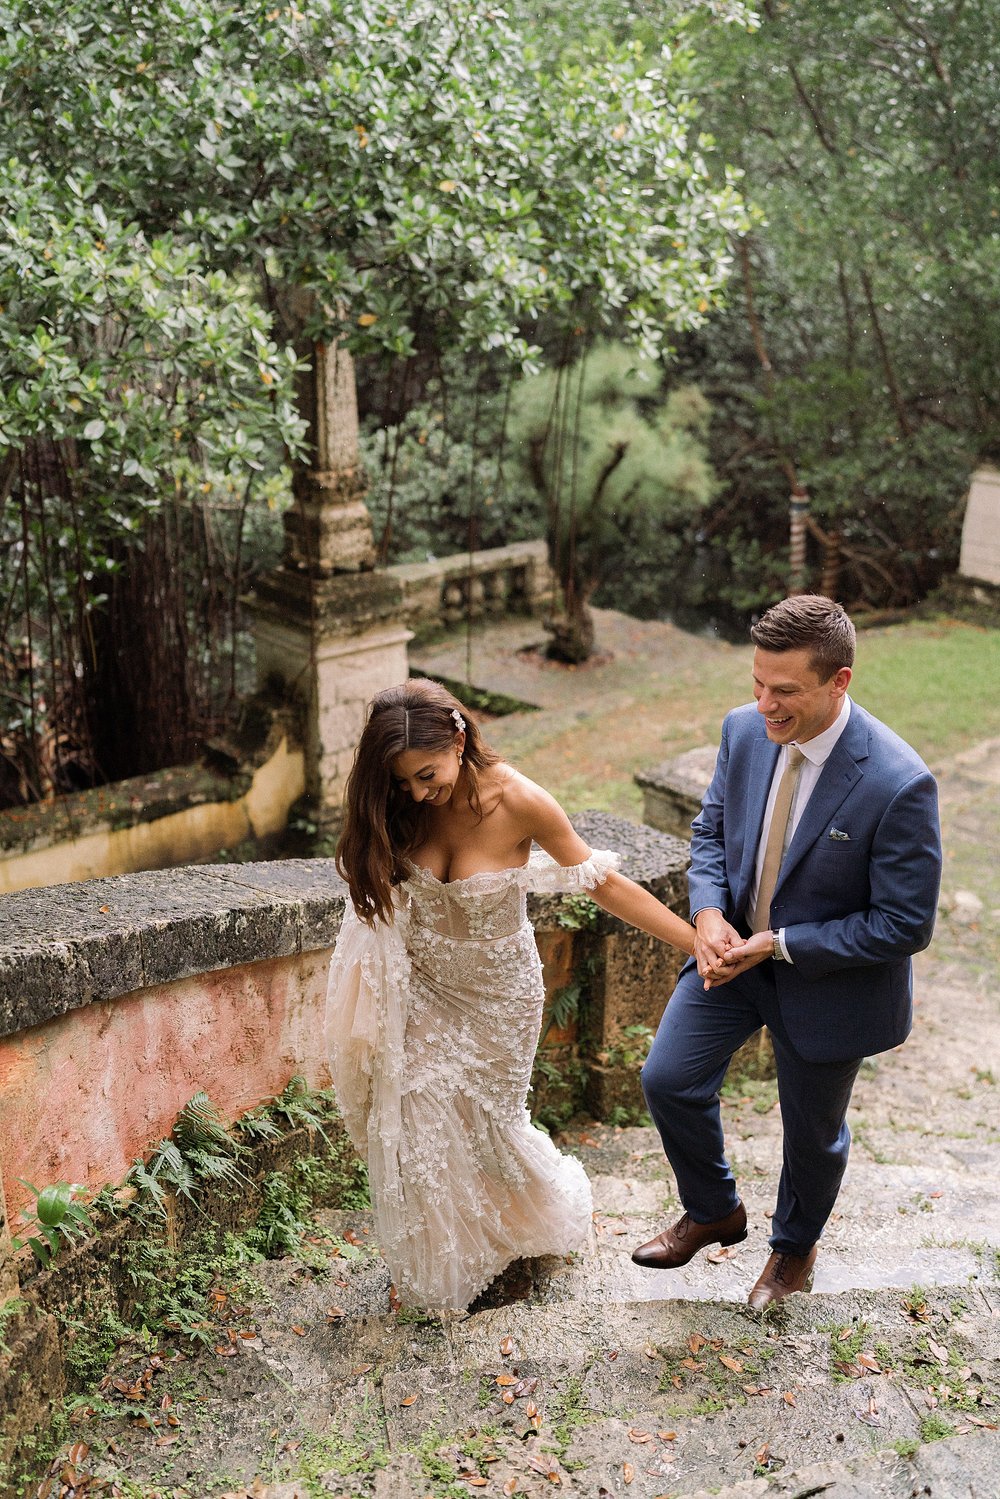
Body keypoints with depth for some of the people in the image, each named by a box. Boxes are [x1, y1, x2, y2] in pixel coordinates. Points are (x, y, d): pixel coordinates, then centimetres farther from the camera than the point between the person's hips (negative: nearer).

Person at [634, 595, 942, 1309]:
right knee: (668, 1079, 9)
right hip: (735, 947, 5)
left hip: (829, 978, -4)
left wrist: (779, 946, -25)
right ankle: (714, 1211, 39)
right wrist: (709, 914, -16)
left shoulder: (899, 784, -31)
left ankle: (796, 1246, 50)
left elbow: (906, 924, -24)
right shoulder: (745, 730, -14)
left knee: (812, 1130, 17)